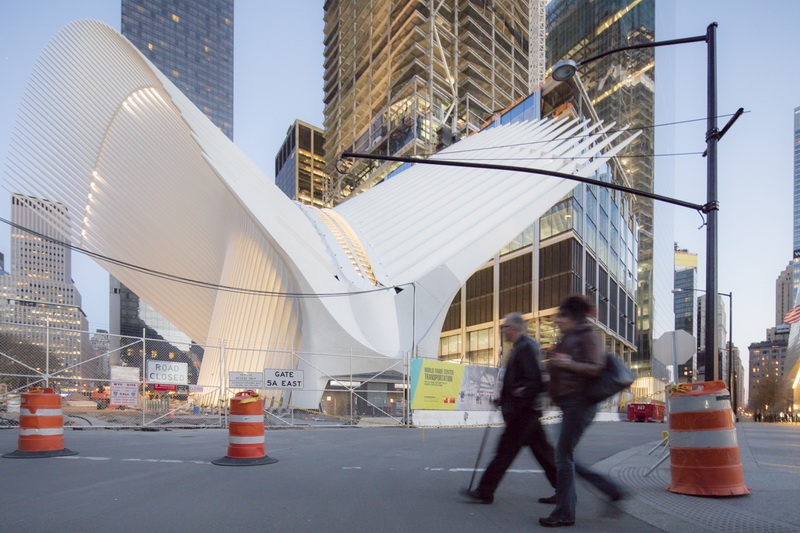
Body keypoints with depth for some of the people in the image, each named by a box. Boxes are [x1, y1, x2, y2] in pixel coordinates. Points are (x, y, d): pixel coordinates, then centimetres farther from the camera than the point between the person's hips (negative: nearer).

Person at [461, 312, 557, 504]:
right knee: (542, 450, 13)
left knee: (505, 450, -4)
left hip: (522, 411, -10)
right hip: (527, 411, 10)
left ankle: (485, 491, 1)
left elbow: (534, 380, -22)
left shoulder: (525, 347, -14)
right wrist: (504, 398, 12)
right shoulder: (523, 346, 16)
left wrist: (518, 406, -21)